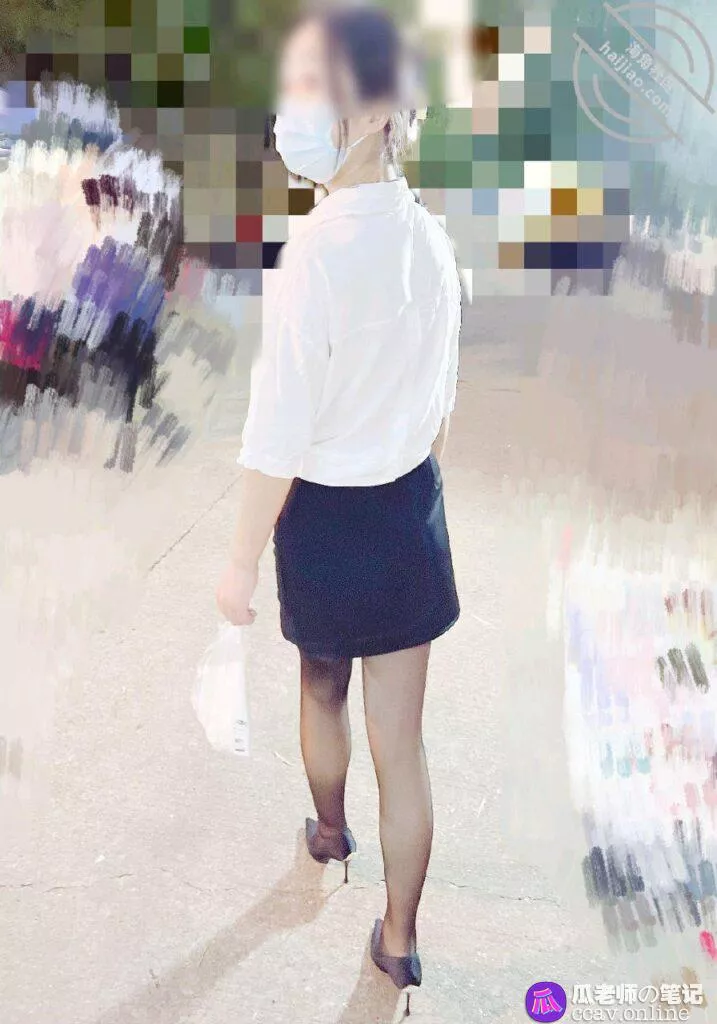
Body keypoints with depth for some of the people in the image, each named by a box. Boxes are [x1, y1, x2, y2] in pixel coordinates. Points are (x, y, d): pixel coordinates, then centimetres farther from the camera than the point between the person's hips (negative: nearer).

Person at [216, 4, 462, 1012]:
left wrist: (242, 559, -10)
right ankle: (399, 936, 26)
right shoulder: (429, 234, -1)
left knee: (322, 690, 25)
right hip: (413, 509, 5)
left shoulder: (319, 248, -24)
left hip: (329, 515, -5)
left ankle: (330, 830, 53)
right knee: (401, 737, 12)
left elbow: (278, 433, -21)